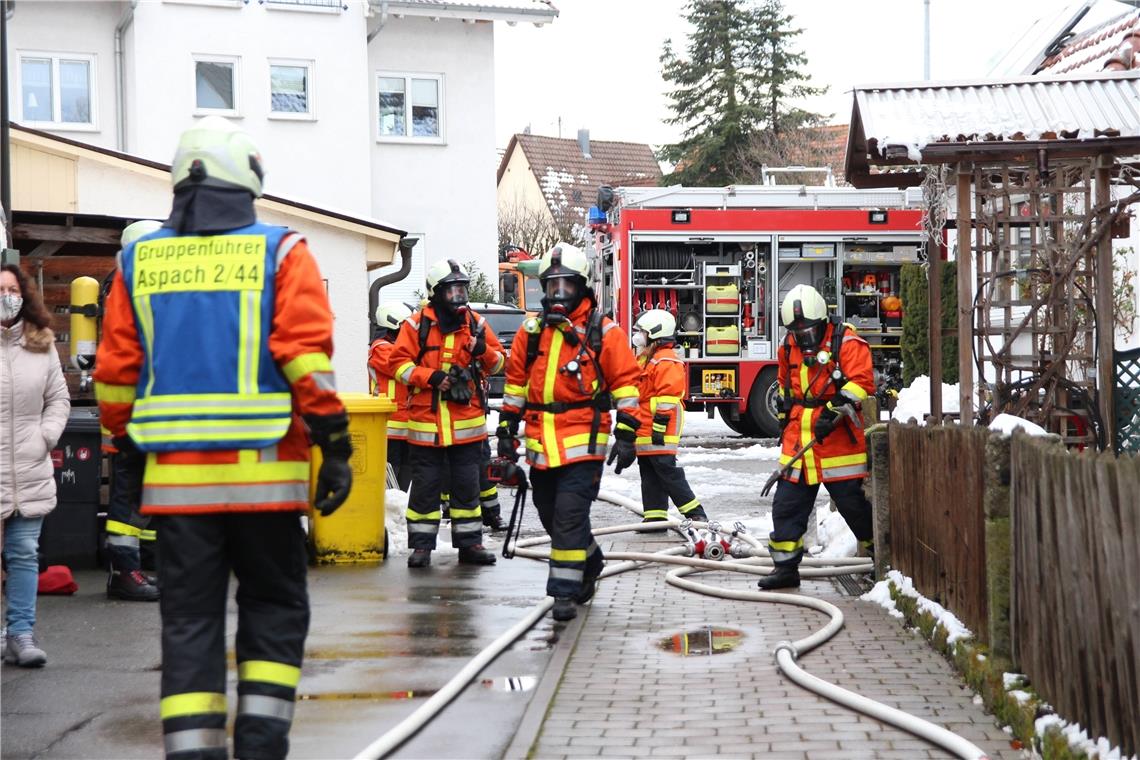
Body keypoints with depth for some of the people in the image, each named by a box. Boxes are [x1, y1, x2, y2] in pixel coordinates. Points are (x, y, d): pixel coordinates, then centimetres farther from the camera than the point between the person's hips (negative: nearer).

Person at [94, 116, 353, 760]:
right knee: (274, 608, 11)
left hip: (174, 473, 3)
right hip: (264, 471, -2)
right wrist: (335, 446, -6)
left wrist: (124, 448, 19)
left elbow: (114, 373, 9)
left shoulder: (139, 262, 9)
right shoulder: (280, 253, 0)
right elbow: (308, 358, -9)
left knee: (189, 621, 8)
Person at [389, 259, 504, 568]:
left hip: (467, 420, 3)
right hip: (426, 419, -3)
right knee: (425, 484, 2)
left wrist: (484, 351, -10)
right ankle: (421, 544, 10)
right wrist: (431, 377, -17)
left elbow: (497, 363, 13)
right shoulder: (417, 324, -1)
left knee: (467, 484, 8)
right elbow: (399, 362, -5)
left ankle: (469, 543, 15)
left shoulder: (475, 323, 8)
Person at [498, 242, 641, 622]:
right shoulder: (531, 331, 10)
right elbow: (515, 382, 17)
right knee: (551, 516, 15)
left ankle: (566, 591, -4)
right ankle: (590, 562, 39)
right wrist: (507, 429, 13)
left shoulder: (604, 331, -3)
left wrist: (626, 435, -6)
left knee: (569, 517, -12)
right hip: (541, 444, 5)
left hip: (583, 444, -5)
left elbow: (626, 383, -1)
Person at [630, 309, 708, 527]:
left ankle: (695, 513, -6)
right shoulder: (643, 360, 19)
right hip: (643, 433, 10)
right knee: (649, 474, 10)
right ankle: (654, 517, 13)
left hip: (659, 434, -10)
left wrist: (659, 427, -23)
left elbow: (667, 398, -20)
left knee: (667, 472, -11)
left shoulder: (666, 362, -14)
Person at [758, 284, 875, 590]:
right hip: (798, 443, 6)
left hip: (837, 441, -6)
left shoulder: (845, 342, -8)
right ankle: (786, 567, 11)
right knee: (787, 504, 4)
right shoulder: (788, 347, 13)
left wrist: (835, 413, -23)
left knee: (853, 503, -1)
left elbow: (861, 382, -17)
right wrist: (786, 418, 27)